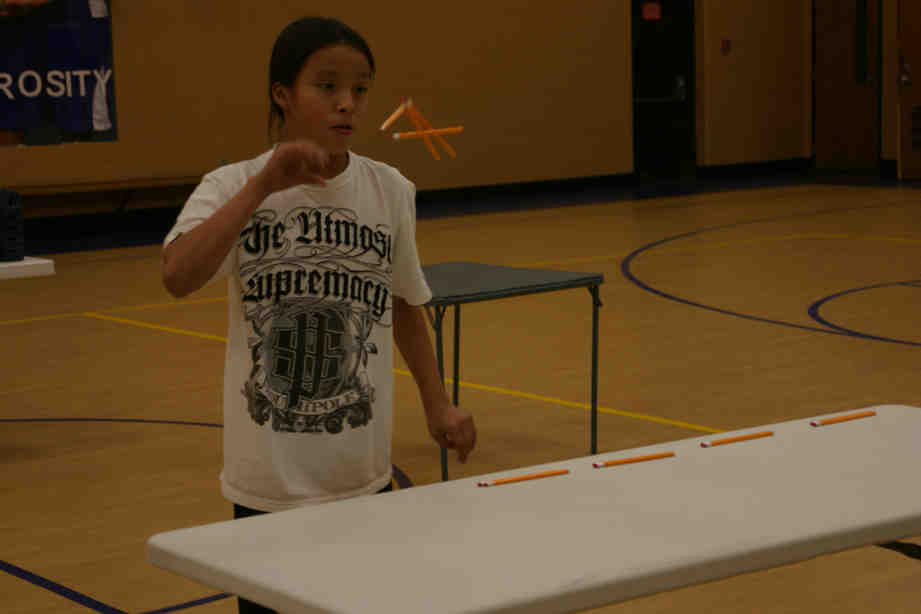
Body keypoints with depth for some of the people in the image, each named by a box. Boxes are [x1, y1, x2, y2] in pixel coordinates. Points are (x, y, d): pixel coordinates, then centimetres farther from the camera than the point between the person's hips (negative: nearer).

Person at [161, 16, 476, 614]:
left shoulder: (390, 191, -2)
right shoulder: (232, 187, -9)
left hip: (363, 471, 2)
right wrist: (263, 187, -30)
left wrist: (438, 404, 8)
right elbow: (178, 277, -28)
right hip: (270, 475, -2)